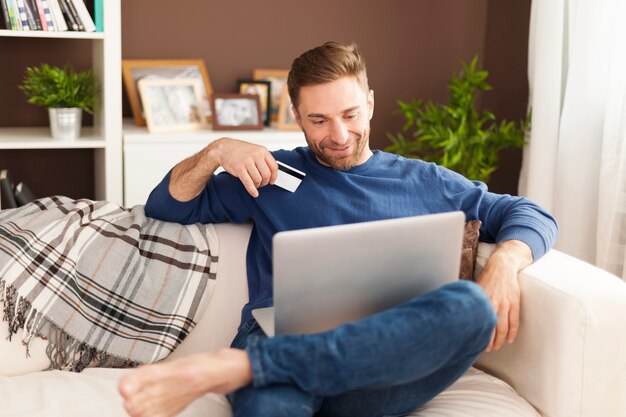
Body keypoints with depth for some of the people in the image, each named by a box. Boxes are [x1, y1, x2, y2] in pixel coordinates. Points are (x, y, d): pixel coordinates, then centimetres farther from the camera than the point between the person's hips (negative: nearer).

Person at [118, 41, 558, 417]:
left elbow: (531, 214, 19)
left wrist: (504, 262, -4)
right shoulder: (273, 177, 22)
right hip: (280, 342, -4)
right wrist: (215, 152, 4)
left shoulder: (423, 182, 23)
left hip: (390, 359, 4)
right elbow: (165, 206, 23)